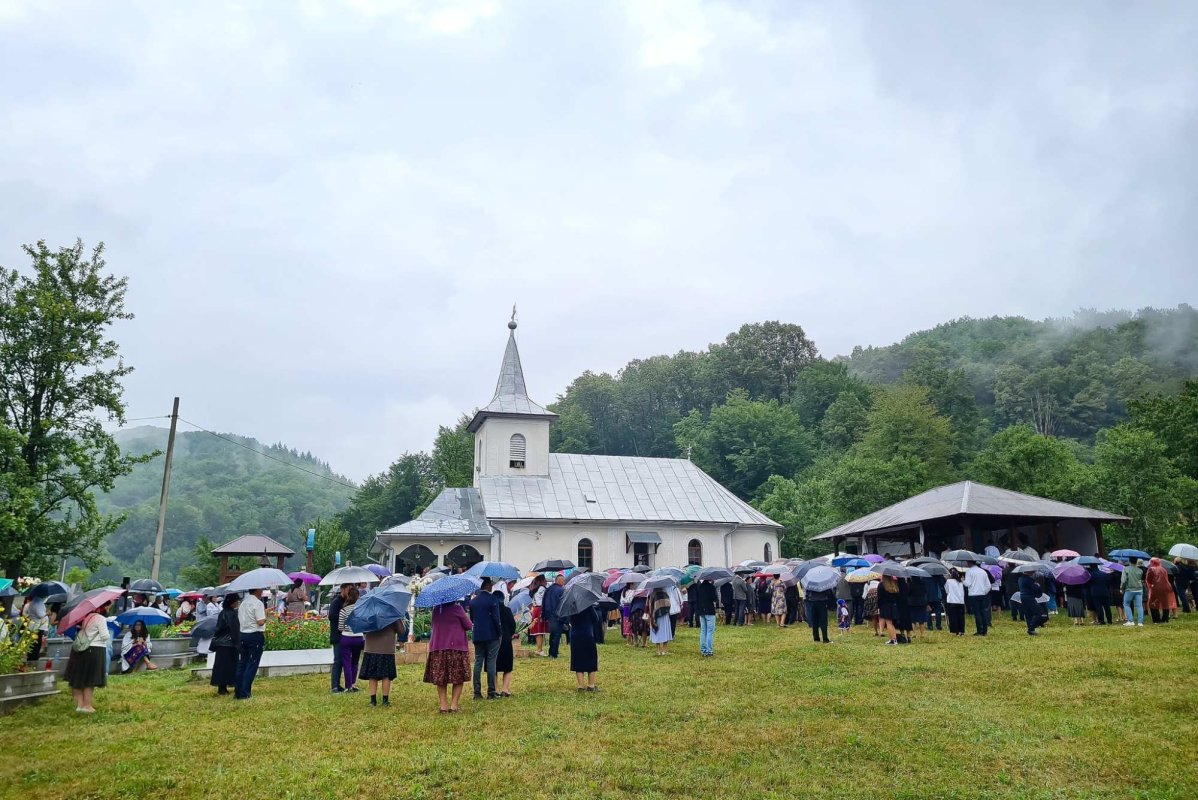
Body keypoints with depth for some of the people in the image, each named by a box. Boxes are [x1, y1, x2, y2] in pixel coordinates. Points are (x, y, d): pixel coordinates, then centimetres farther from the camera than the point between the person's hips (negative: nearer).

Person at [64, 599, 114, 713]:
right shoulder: (100, 618, -14)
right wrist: (108, 634, 3)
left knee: (79, 678, 13)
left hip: (80, 650, 8)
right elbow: (105, 636, -17)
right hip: (95, 650, -8)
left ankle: (79, 704, 20)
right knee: (90, 679, 1)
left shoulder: (86, 617, 10)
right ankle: (87, 706, 4)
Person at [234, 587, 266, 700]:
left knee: (241, 664, 12)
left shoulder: (242, 603, 12)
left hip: (242, 635, 8)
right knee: (252, 665, -1)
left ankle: (237, 692, 15)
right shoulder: (258, 603, -13)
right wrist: (265, 614, -2)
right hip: (255, 635, -8)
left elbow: (240, 620, 16)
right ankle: (244, 693, -1)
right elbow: (260, 622, -19)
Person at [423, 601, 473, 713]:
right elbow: (468, 626, -4)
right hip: (456, 648, -4)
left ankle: (443, 705, 8)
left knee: (440, 678, 10)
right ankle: (454, 705, 2)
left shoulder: (435, 610, 5)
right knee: (458, 678, 5)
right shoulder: (457, 608, -10)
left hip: (438, 648, 4)